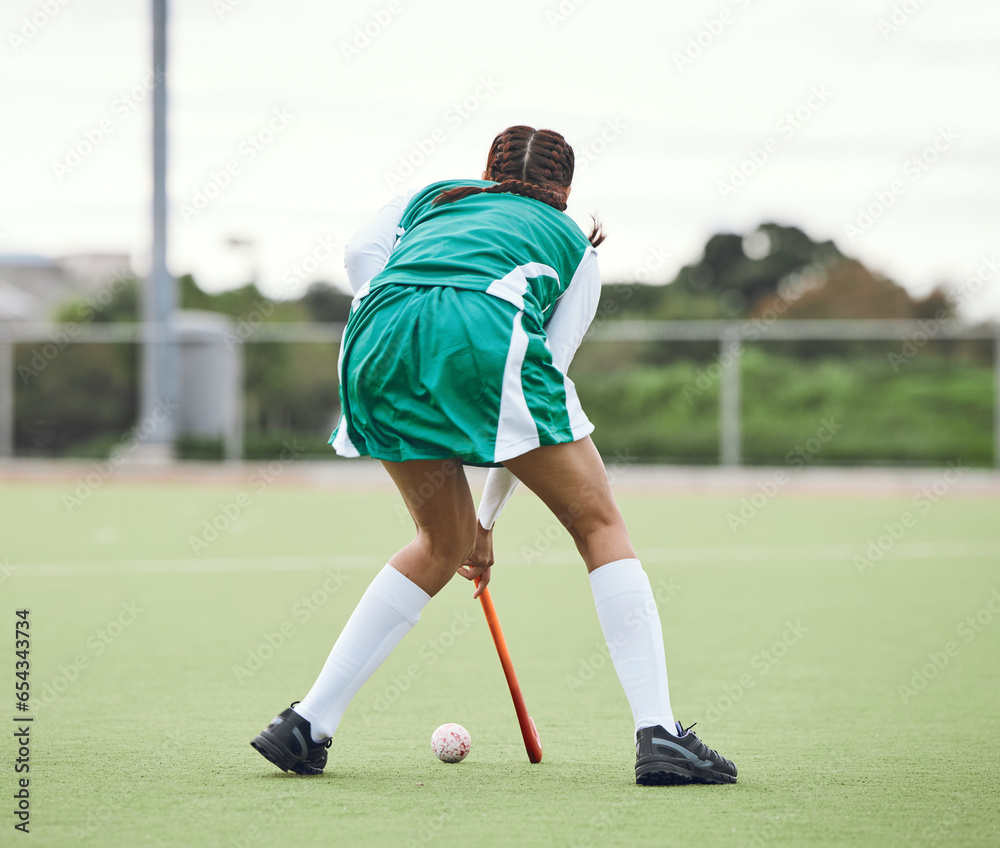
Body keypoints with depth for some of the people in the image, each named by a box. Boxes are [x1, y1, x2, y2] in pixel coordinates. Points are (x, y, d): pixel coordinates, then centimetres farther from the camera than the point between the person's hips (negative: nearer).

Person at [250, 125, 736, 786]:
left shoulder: (429, 199, 37)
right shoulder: (574, 244, 32)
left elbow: (362, 255, 15)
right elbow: (551, 374, 25)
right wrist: (486, 516, 29)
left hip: (377, 337, 4)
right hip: (485, 333, -4)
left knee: (442, 544, 23)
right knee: (600, 525, 10)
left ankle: (307, 725, 20)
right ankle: (659, 735, -3)